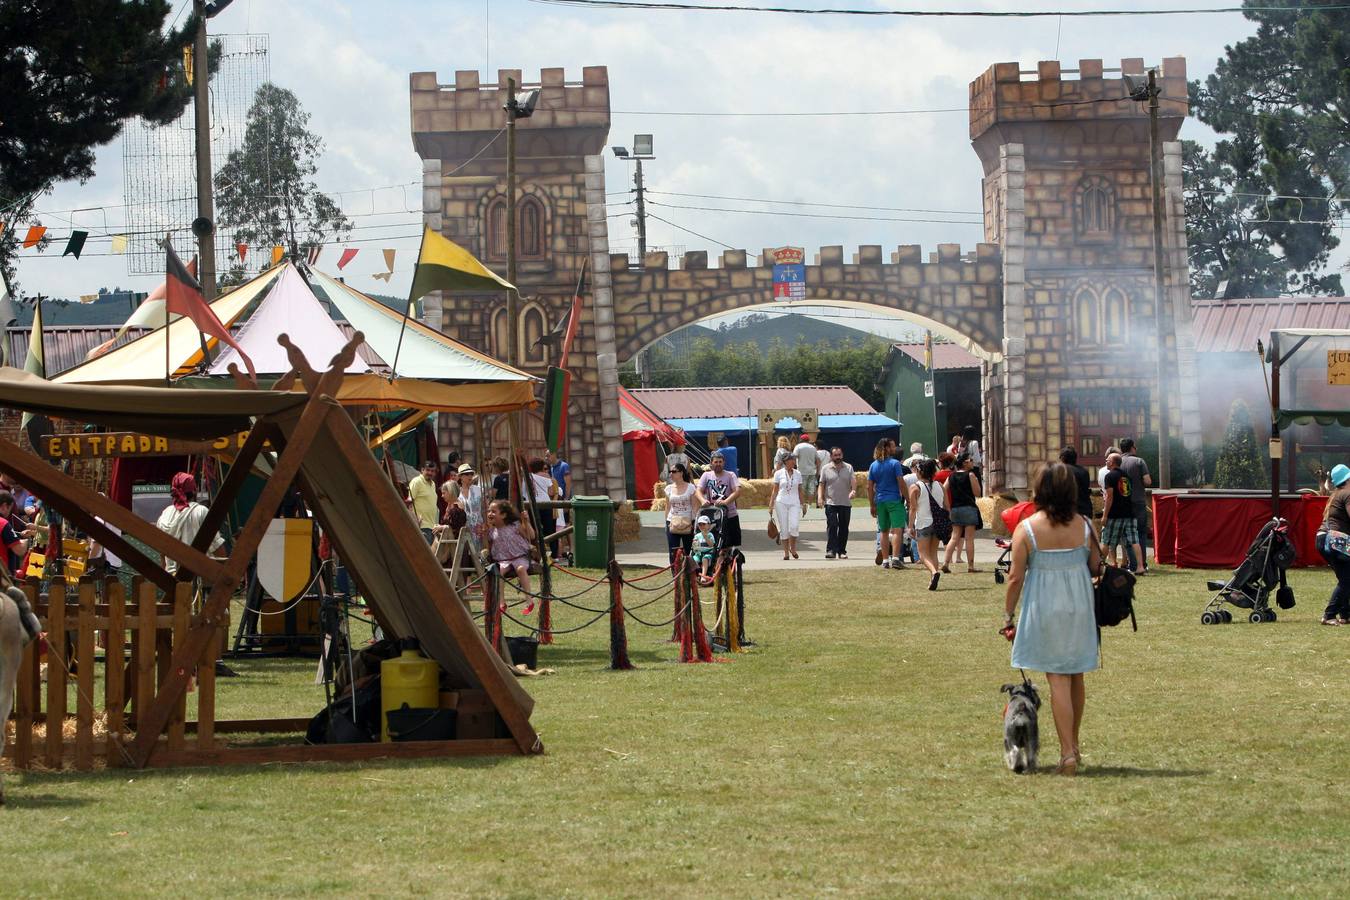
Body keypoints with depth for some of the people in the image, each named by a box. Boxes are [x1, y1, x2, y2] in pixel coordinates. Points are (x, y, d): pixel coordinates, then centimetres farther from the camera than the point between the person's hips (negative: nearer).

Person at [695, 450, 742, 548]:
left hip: (729, 515, -1)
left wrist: (725, 501, -28)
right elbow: (698, 491, -1)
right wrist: (703, 500, -24)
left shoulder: (730, 475, 3)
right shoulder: (706, 475, 9)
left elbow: (737, 491, -11)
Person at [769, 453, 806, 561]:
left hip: (794, 503, 1)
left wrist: (803, 504, 13)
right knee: (784, 528, -1)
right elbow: (775, 490, 5)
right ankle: (786, 551, 7)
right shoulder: (779, 474, 2)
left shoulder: (797, 474, 9)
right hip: (781, 502, -1)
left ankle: (793, 548, 5)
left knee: (794, 526, -15)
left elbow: (800, 490, 15)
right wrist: (771, 504, 0)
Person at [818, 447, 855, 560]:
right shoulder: (826, 468, 6)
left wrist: (853, 491, -24)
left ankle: (842, 551, 14)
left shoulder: (849, 468, 8)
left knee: (844, 527, 5)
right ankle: (831, 550, -13)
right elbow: (821, 484, 6)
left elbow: (853, 482, -2)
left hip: (846, 503, 2)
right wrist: (820, 497, -9)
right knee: (832, 525, -13)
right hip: (830, 503, -2)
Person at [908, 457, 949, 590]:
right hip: (939, 523, 5)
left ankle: (934, 571, -28)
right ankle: (931, 581, 10)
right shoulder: (940, 487, 7)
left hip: (923, 523, -5)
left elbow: (913, 508, -11)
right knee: (933, 552, 16)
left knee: (923, 554, -1)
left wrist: (910, 526, -9)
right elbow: (947, 507, 7)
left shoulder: (915, 488, -7)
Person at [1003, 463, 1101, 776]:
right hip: (1080, 608, 3)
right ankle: (1073, 747, 27)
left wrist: (1008, 615, 1)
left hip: (1044, 609, -3)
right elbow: (1096, 567, 3)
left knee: (1058, 680, -1)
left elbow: (1016, 577, -9)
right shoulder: (1083, 526, -4)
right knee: (1075, 679, 15)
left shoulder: (1027, 529, -11)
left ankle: (1068, 753, -7)